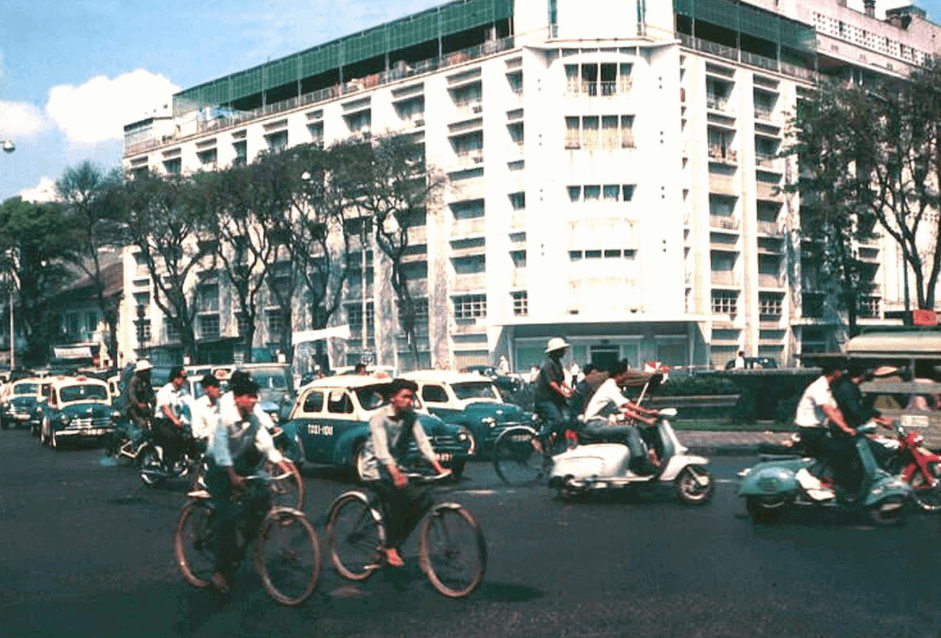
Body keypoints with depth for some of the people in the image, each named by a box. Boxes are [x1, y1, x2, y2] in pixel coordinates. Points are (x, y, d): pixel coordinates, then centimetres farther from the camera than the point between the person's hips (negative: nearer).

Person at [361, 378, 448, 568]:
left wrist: (438, 467, -22)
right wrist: (395, 473, -47)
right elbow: (381, 449, -32)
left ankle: (395, 543, 9)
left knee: (416, 502, -9)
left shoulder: (410, 417, -2)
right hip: (376, 468, -6)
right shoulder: (379, 418, -19)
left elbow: (422, 442, -9)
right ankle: (390, 549, -12)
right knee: (393, 502, -25)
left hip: (396, 467, 6)